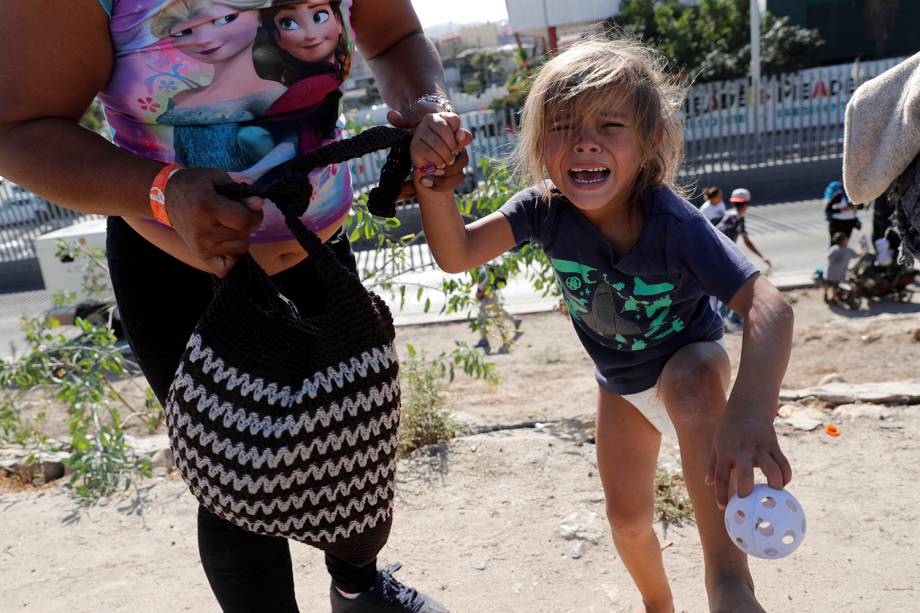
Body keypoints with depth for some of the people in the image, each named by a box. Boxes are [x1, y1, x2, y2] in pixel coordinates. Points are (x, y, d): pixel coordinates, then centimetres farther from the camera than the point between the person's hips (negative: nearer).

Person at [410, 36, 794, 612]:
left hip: (691, 360, -4)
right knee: (628, 519, 13)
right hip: (621, 381, 4)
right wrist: (432, 175, -51)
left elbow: (768, 304, -48)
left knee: (691, 388, -41)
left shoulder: (674, 222, -37)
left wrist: (750, 410, -66)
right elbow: (456, 253, -32)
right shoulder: (546, 209, -25)